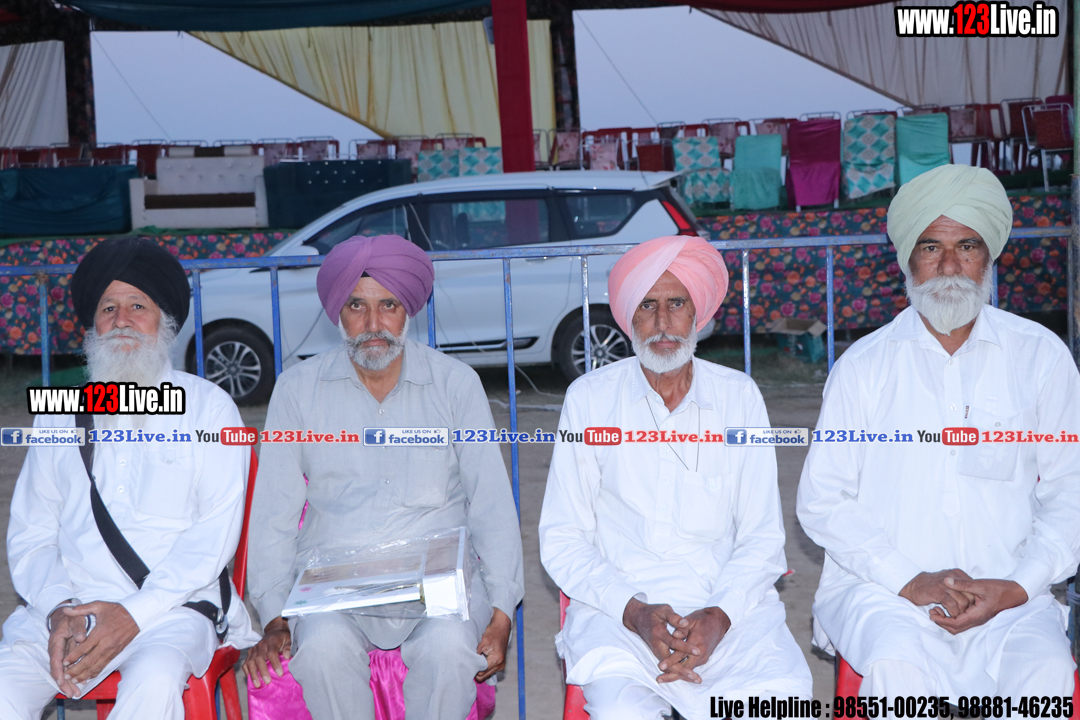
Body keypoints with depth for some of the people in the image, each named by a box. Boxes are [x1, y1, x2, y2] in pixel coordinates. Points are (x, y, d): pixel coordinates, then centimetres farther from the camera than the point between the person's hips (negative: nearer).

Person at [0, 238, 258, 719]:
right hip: (69, 604, 3)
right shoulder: (59, 416, 19)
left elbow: (216, 532, -3)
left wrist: (135, 613, -15)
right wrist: (58, 609, -8)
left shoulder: (207, 407, 8)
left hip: (169, 607, -3)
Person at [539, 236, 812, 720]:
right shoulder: (589, 399, 4)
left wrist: (719, 616, -13)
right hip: (618, 603, -1)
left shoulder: (740, 397, 8)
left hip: (729, 603, 2)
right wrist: (635, 612, -14)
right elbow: (562, 539, 3)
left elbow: (762, 536, 6)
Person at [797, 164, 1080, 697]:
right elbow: (821, 500, 2)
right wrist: (908, 580, -10)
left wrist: (1017, 587, -8)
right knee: (899, 667, -32)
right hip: (879, 588, -1)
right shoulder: (864, 366, 5)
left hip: (1005, 594, 2)